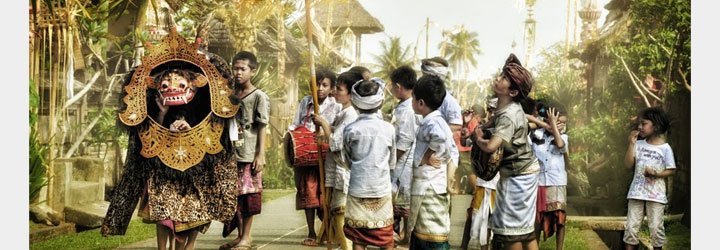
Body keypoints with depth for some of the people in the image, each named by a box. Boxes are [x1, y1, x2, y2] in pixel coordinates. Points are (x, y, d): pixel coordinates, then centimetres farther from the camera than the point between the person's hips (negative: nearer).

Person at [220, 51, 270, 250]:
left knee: (247, 195, 3)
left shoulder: (259, 96, -5)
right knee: (234, 196, 9)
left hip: (249, 155, -5)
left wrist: (261, 155, -12)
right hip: (231, 154, 5)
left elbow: (262, 128, -7)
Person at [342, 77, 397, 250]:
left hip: (357, 192, 0)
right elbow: (392, 163, 6)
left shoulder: (350, 130, -6)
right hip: (382, 191, 0)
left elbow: (349, 162, 5)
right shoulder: (388, 128, -4)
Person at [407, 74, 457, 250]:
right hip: (425, 187, 10)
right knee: (419, 233, 18)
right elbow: (451, 150, 13)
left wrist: (427, 156, -23)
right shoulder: (433, 121, 12)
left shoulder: (431, 122, -17)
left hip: (430, 189, -10)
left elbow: (441, 138, -38)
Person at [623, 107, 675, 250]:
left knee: (656, 227, 2)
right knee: (631, 226, 3)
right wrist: (631, 144, -8)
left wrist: (656, 174, -18)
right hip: (637, 192, 2)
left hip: (656, 194, -2)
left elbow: (671, 170, -1)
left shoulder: (665, 148, -4)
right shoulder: (638, 144, 3)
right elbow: (628, 165, -4)